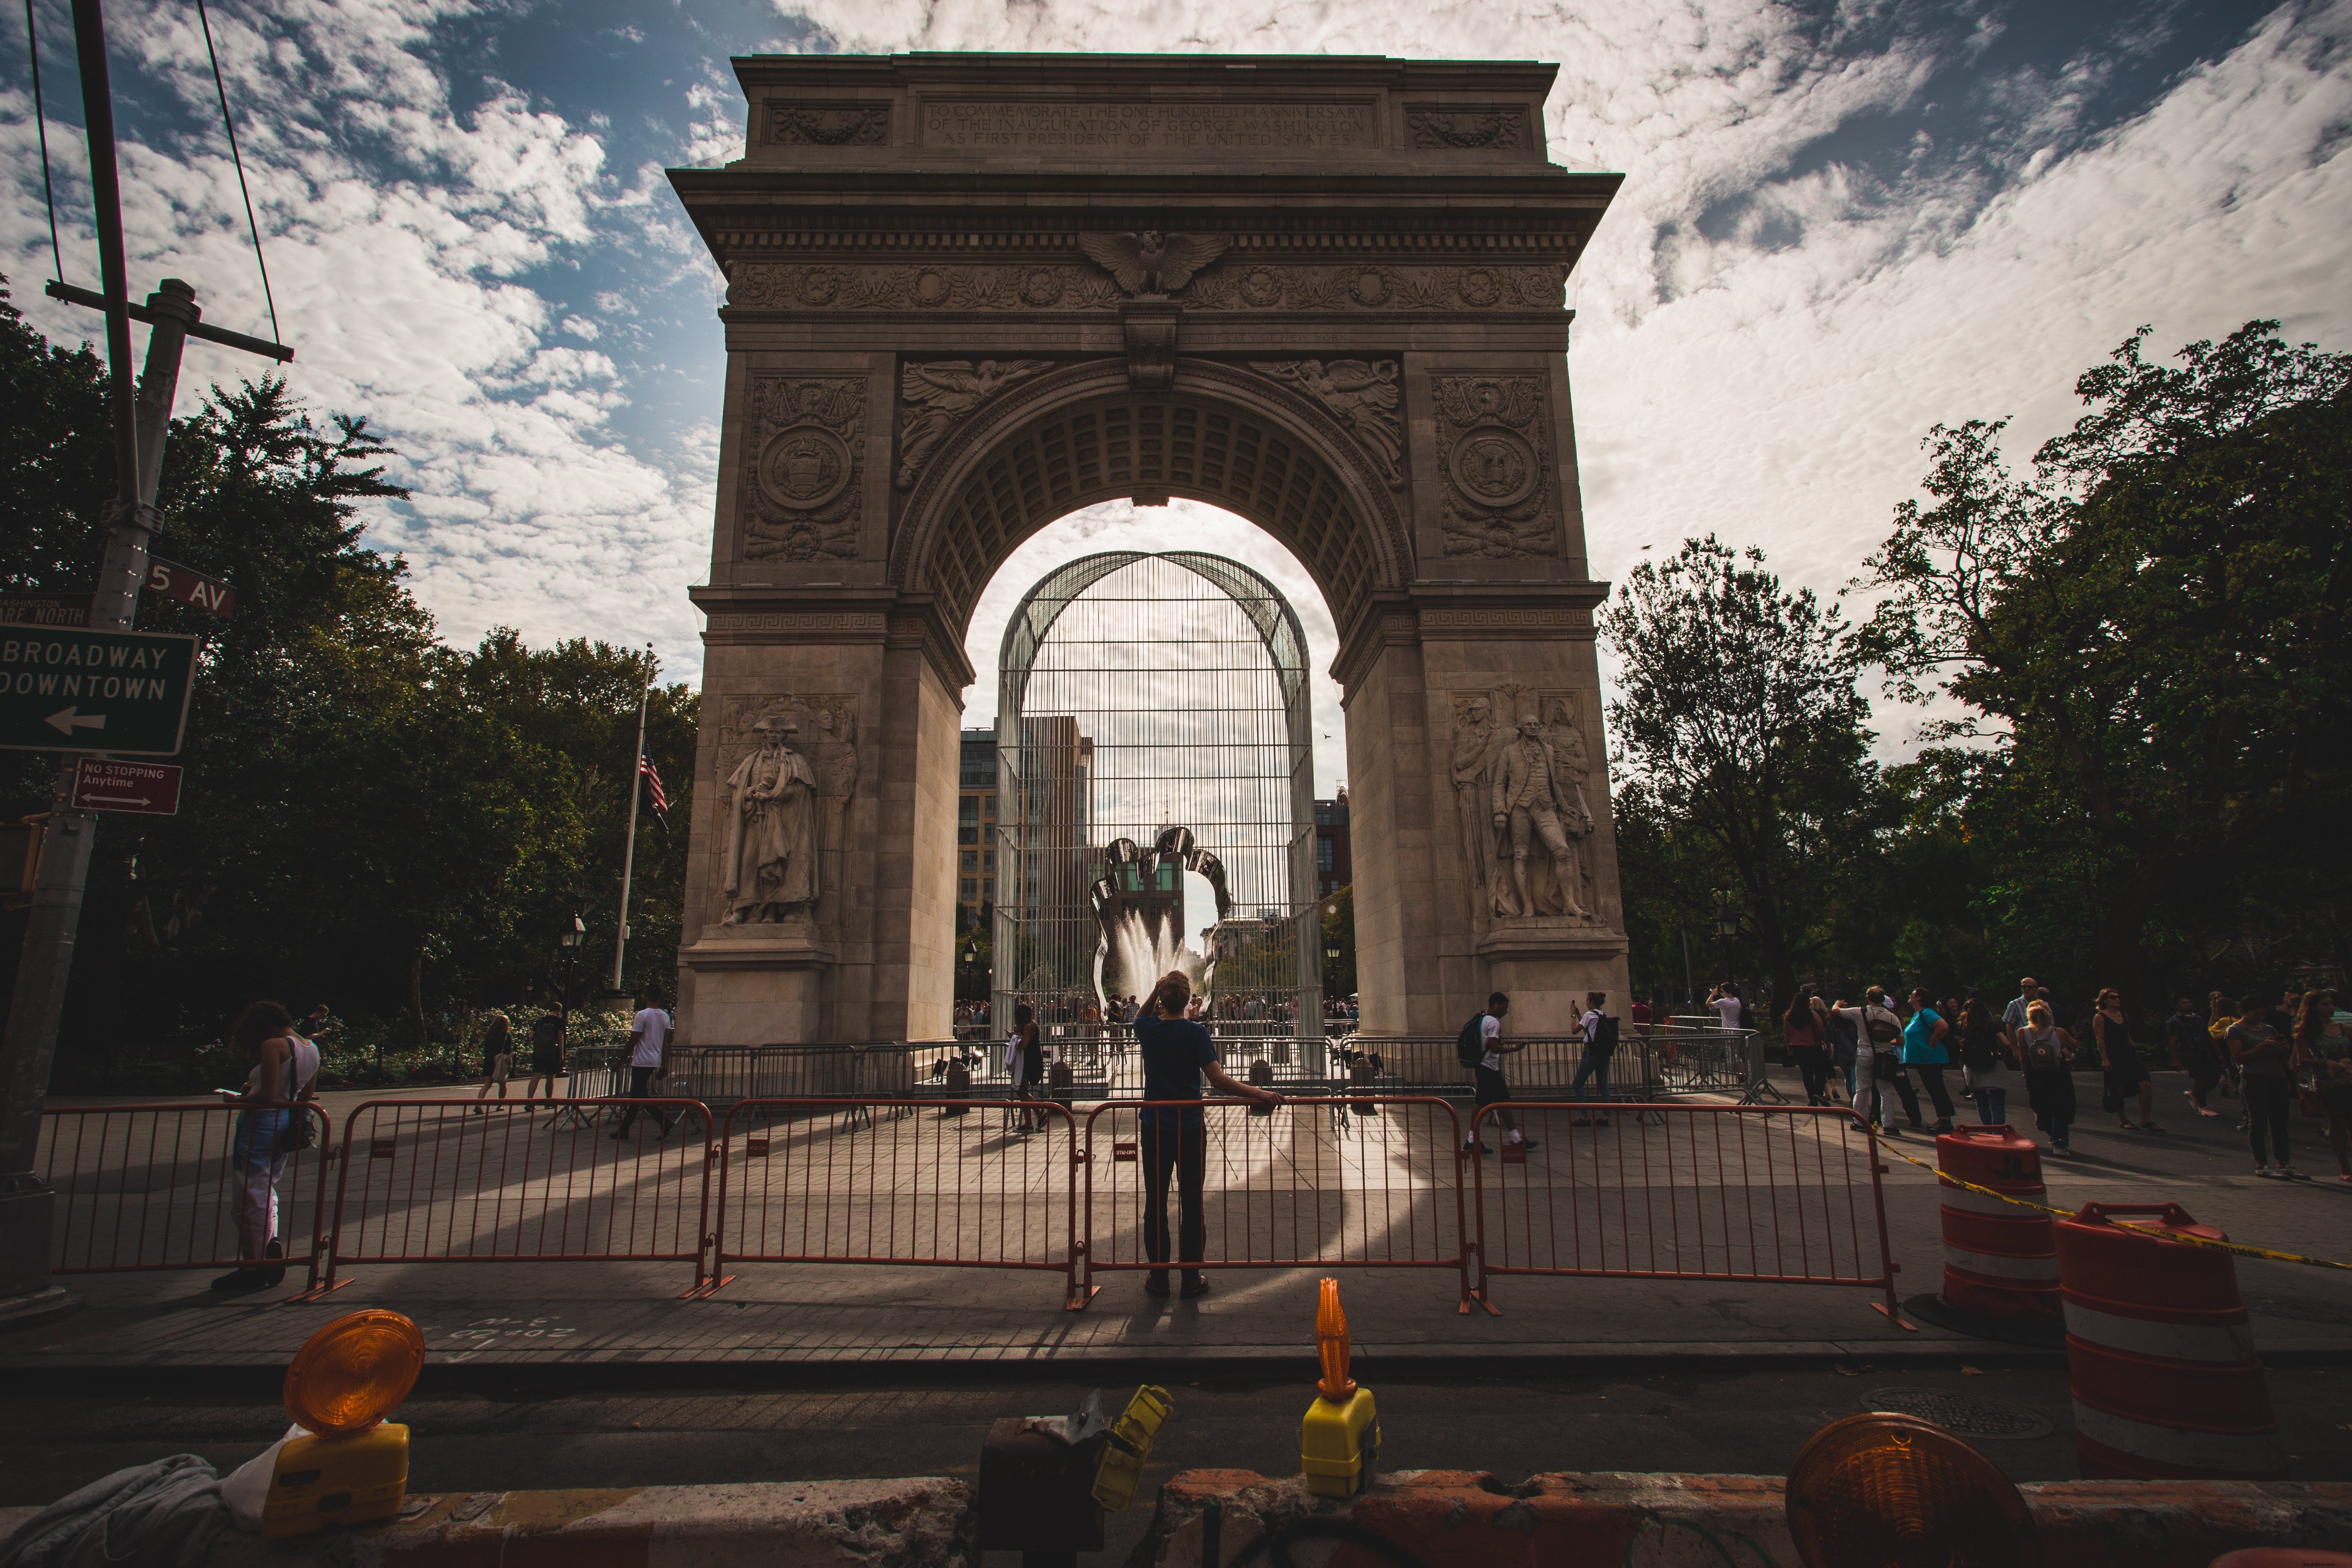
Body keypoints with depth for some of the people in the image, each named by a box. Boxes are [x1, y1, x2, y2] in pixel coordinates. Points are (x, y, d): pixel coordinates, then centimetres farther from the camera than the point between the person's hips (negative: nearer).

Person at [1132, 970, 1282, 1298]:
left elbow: (1142, 1016, 25)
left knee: (1156, 1202, 9)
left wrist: (1158, 988, 12)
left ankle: (1158, 1275, 16)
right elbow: (1218, 1080, -20)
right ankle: (1191, 1277, 14)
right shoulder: (1195, 1033, -12)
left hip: (1154, 1127, 3)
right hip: (1190, 1129, -2)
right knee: (1191, 1202, 8)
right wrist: (1260, 1094, -17)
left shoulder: (1148, 1029, -3)